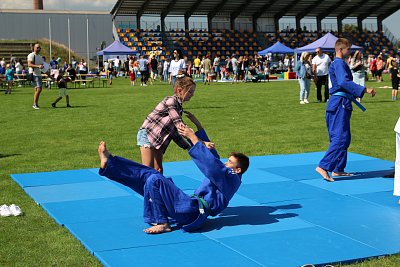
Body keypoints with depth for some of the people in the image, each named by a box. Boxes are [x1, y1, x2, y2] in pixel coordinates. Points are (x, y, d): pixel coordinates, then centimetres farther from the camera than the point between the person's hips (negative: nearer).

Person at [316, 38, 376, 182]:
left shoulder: (338, 64, 19)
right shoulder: (339, 64, -13)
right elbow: (344, 82, -28)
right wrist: (364, 90, -32)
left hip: (340, 105, 11)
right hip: (340, 104, -11)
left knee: (344, 138, 14)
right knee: (340, 138, -15)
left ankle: (337, 170, 19)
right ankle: (323, 167, -19)